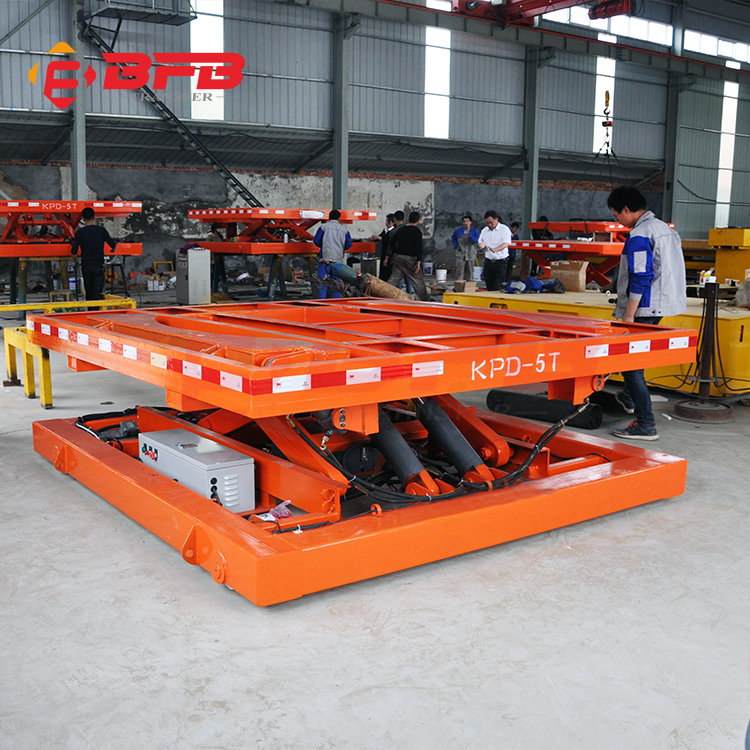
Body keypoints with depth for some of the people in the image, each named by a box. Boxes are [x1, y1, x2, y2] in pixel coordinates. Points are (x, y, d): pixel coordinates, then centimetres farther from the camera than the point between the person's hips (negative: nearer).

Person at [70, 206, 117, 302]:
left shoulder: (79, 232, -2)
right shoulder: (101, 230, -3)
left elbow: (73, 252, -5)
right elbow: (113, 245, 2)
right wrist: (113, 249, 25)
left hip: (86, 266, 1)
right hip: (98, 265, -1)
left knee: (89, 292, 14)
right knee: (97, 292, -4)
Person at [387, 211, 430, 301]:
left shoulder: (401, 229, 10)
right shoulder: (417, 231, -7)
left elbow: (392, 242, 15)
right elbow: (419, 247, -14)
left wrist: (395, 253, 27)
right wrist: (418, 262, -13)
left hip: (399, 257, 5)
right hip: (410, 259, -5)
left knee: (393, 279, 7)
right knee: (418, 280, 4)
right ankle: (425, 299, 12)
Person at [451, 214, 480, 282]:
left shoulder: (475, 231, 0)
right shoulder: (459, 230, 5)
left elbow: (477, 240, -17)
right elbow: (453, 237, 23)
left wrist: (469, 236, -33)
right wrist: (456, 246, 6)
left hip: (470, 256, 0)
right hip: (460, 255, 0)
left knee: (469, 273, 7)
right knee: (459, 272, -10)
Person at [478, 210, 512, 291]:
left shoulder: (504, 229, -4)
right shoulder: (484, 230, 12)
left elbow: (506, 243, -16)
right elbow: (480, 242, 13)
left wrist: (495, 249, -35)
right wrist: (482, 245, -14)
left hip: (501, 262, -5)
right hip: (488, 262, 5)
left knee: (497, 288, -11)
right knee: (489, 287, 7)